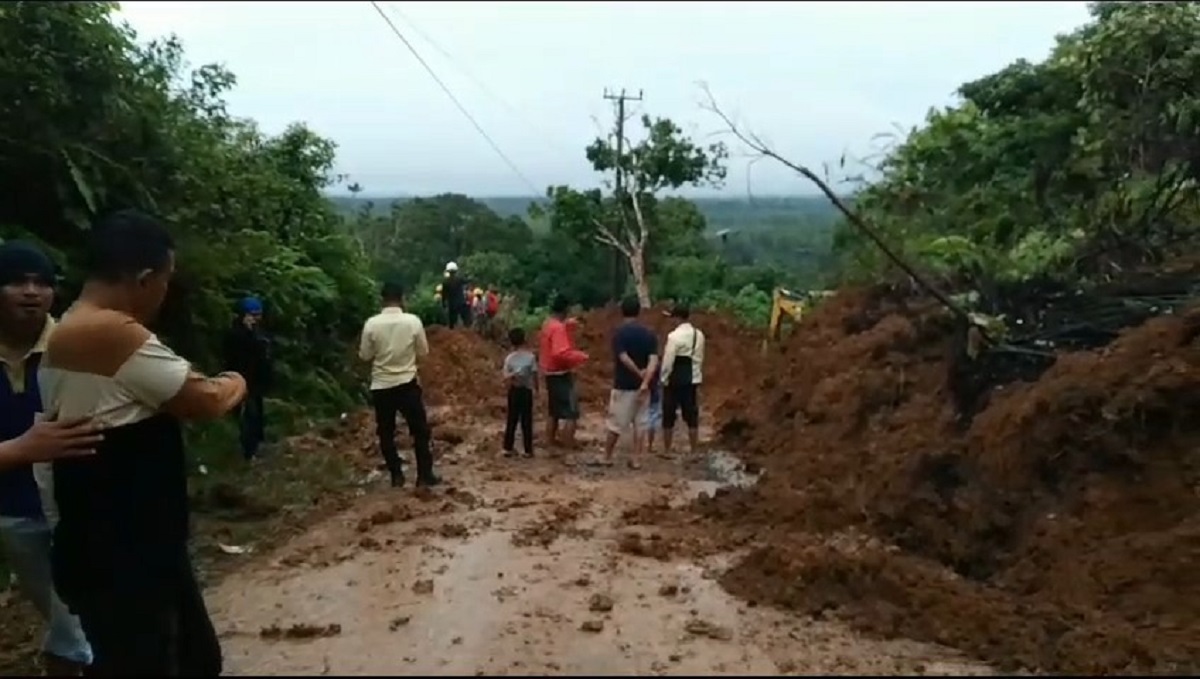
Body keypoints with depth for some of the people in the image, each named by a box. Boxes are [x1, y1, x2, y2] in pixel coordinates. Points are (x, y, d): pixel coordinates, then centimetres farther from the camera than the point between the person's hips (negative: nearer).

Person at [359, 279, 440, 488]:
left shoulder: (372, 324, -9)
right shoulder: (413, 321, -9)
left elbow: (365, 355, 0)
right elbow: (424, 352, -1)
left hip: (381, 386, 1)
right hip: (407, 383, -1)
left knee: (386, 433, 13)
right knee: (420, 430, 10)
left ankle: (396, 475, 16)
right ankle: (425, 475, 12)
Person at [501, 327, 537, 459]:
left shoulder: (509, 358, -4)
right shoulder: (530, 356, -10)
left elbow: (506, 379, -11)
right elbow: (534, 375, -7)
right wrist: (536, 387, 7)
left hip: (514, 391, 2)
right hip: (526, 391, -2)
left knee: (511, 420, 11)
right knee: (526, 421, 4)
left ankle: (508, 448, 13)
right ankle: (528, 450, 7)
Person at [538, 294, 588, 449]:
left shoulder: (547, 324, 8)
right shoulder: (558, 328, -21)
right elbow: (561, 353, -31)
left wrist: (568, 323, 17)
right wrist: (581, 356, -19)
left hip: (550, 374, 10)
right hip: (561, 375, -10)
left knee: (554, 412, 19)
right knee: (571, 413, -7)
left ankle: (551, 441, 25)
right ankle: (569, 446, -8)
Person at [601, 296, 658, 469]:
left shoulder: (619, 332, -10)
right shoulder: (649, 333, 3)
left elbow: (623, 358, -20)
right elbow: (654, 360, -9)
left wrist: (639, 374, -9)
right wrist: (645, 382, -17)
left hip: (623, 385, -4)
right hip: (641, 386, 4)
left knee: (615, 424, 6)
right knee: (639, 423, 10)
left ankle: (607, 457, 17)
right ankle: (636, 459, 11)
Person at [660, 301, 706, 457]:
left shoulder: (674, 335, -16)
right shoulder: (699, 335, 4)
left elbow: (668, 360, -16)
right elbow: (700, 358, 10)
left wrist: (664, 379, -4)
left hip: (675, 380, -5)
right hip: (693, 379, 5)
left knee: (669, 416, 7)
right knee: (692, 416, 8)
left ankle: (666, 451, 13)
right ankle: (694, 451, 10)